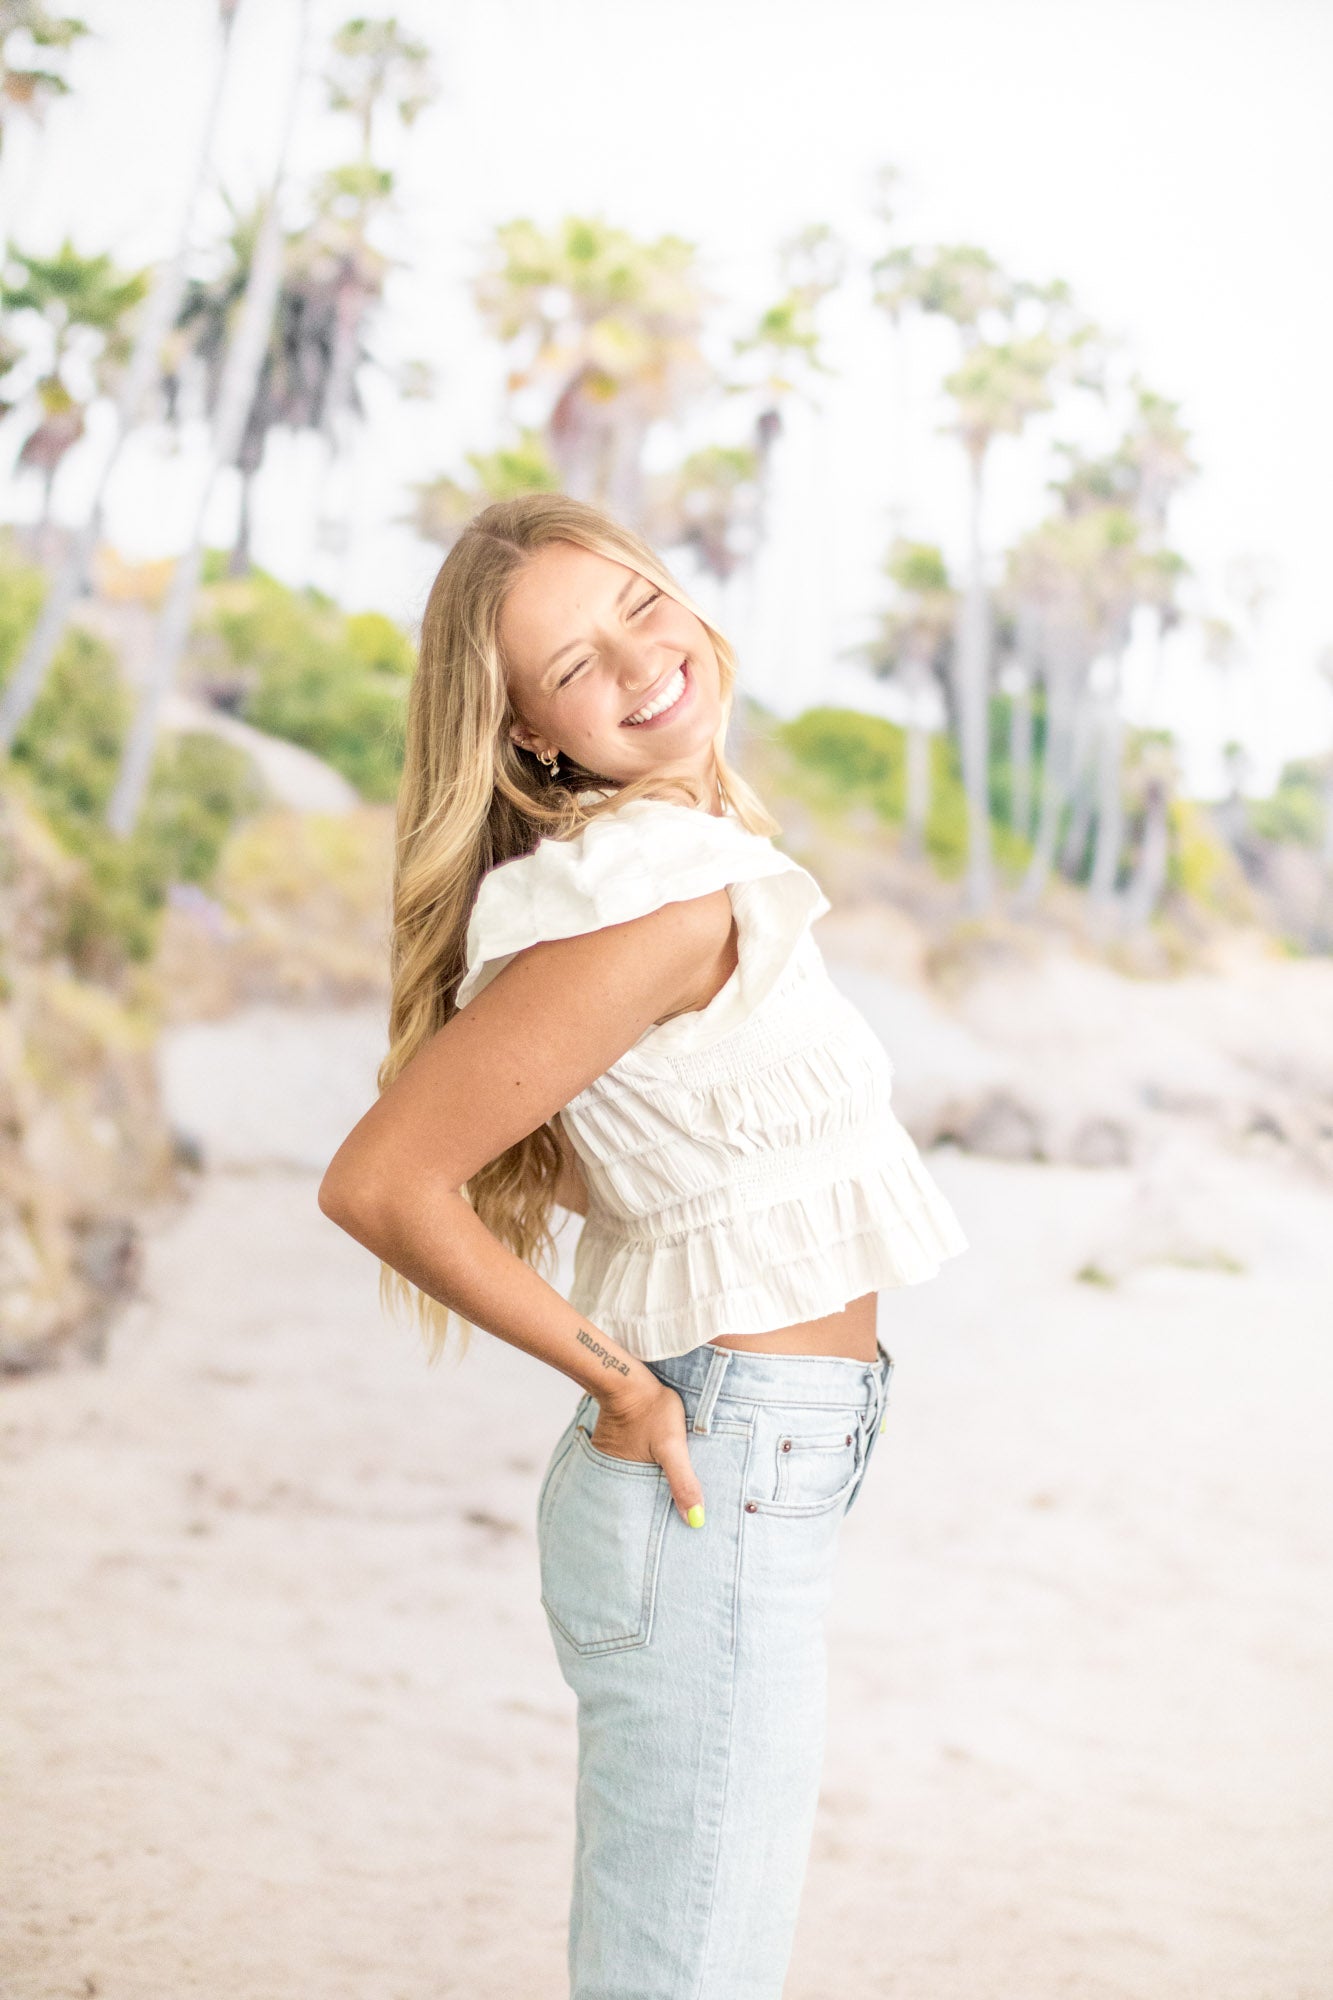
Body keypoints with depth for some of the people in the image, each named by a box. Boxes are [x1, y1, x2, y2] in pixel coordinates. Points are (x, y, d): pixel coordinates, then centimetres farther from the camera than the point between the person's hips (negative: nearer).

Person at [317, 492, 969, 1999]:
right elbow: (379, 1181, -23)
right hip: (713, 1501, -9)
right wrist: (620, 1377, -13)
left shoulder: (707, 857, 9)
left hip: (753, 1493, 9)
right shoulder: (662, 895, -20)